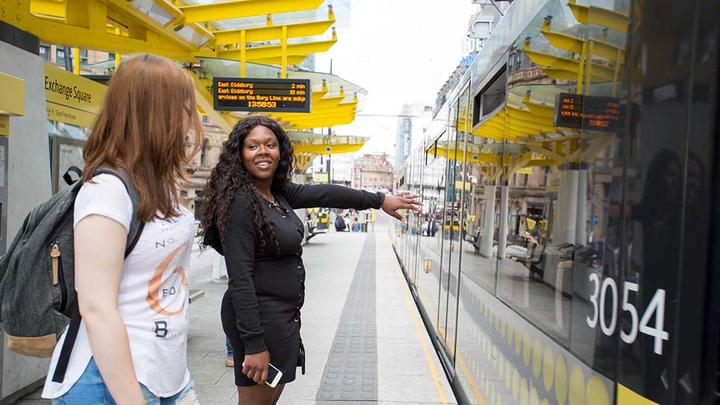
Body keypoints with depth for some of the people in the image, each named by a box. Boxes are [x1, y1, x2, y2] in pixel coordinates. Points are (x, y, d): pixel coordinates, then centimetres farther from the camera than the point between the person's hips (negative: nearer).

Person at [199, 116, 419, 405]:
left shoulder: (279, 193, 5)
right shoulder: (239, 202, -19)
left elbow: (324, 194, 13)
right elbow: (240, 278, -22)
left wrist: (380, 200, 17)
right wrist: (255, 344, -23)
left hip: (285, 314, 9)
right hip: (259, 317, -9)